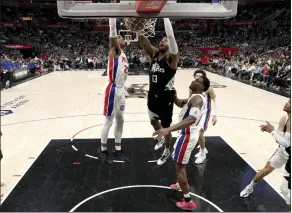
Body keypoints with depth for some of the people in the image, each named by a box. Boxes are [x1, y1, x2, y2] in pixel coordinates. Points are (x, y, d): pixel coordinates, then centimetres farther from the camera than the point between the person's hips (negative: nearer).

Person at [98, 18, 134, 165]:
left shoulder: (123, 55, 18)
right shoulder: (114, 51, -4)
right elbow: (112, 32, -19)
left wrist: (126, 88, 20)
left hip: (121, 90, 8)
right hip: (113, 90, -8)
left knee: (120, 120, 13)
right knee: (109, 121, 1)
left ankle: (117, 149, 26)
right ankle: (103, 150, 17)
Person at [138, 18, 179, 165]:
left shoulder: (172, 58, -13)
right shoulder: (153, 54, 4)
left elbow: (171, 36, -27)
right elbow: (142, 40, -7)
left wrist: (165, 16, -30)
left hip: (165, 97, -6)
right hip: (152, 96, 6)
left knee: (165, 126, 9)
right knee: (153, 122, 25)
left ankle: (167, 151, 32)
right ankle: (161, 138, 54)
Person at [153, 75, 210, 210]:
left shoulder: (196, 99, -25)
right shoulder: (198, 98, 8)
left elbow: (191, 119, -42)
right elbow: (180, 104, 22)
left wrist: (169, 129, -51)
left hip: (187, 135, -10)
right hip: (190, 133, 10)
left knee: (180, 166, 1)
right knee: (180, 163, 29)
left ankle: (188, 202, 12)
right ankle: (182, 184, 52)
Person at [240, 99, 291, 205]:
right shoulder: (284, 119, -11)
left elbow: (285, 143, -35)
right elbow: (279, 139, -3)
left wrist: (272, 131, -30)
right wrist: (270, 130, -19)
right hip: (283, 151, 5)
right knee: (265, 170, 13)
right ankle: (250, 187, 33)